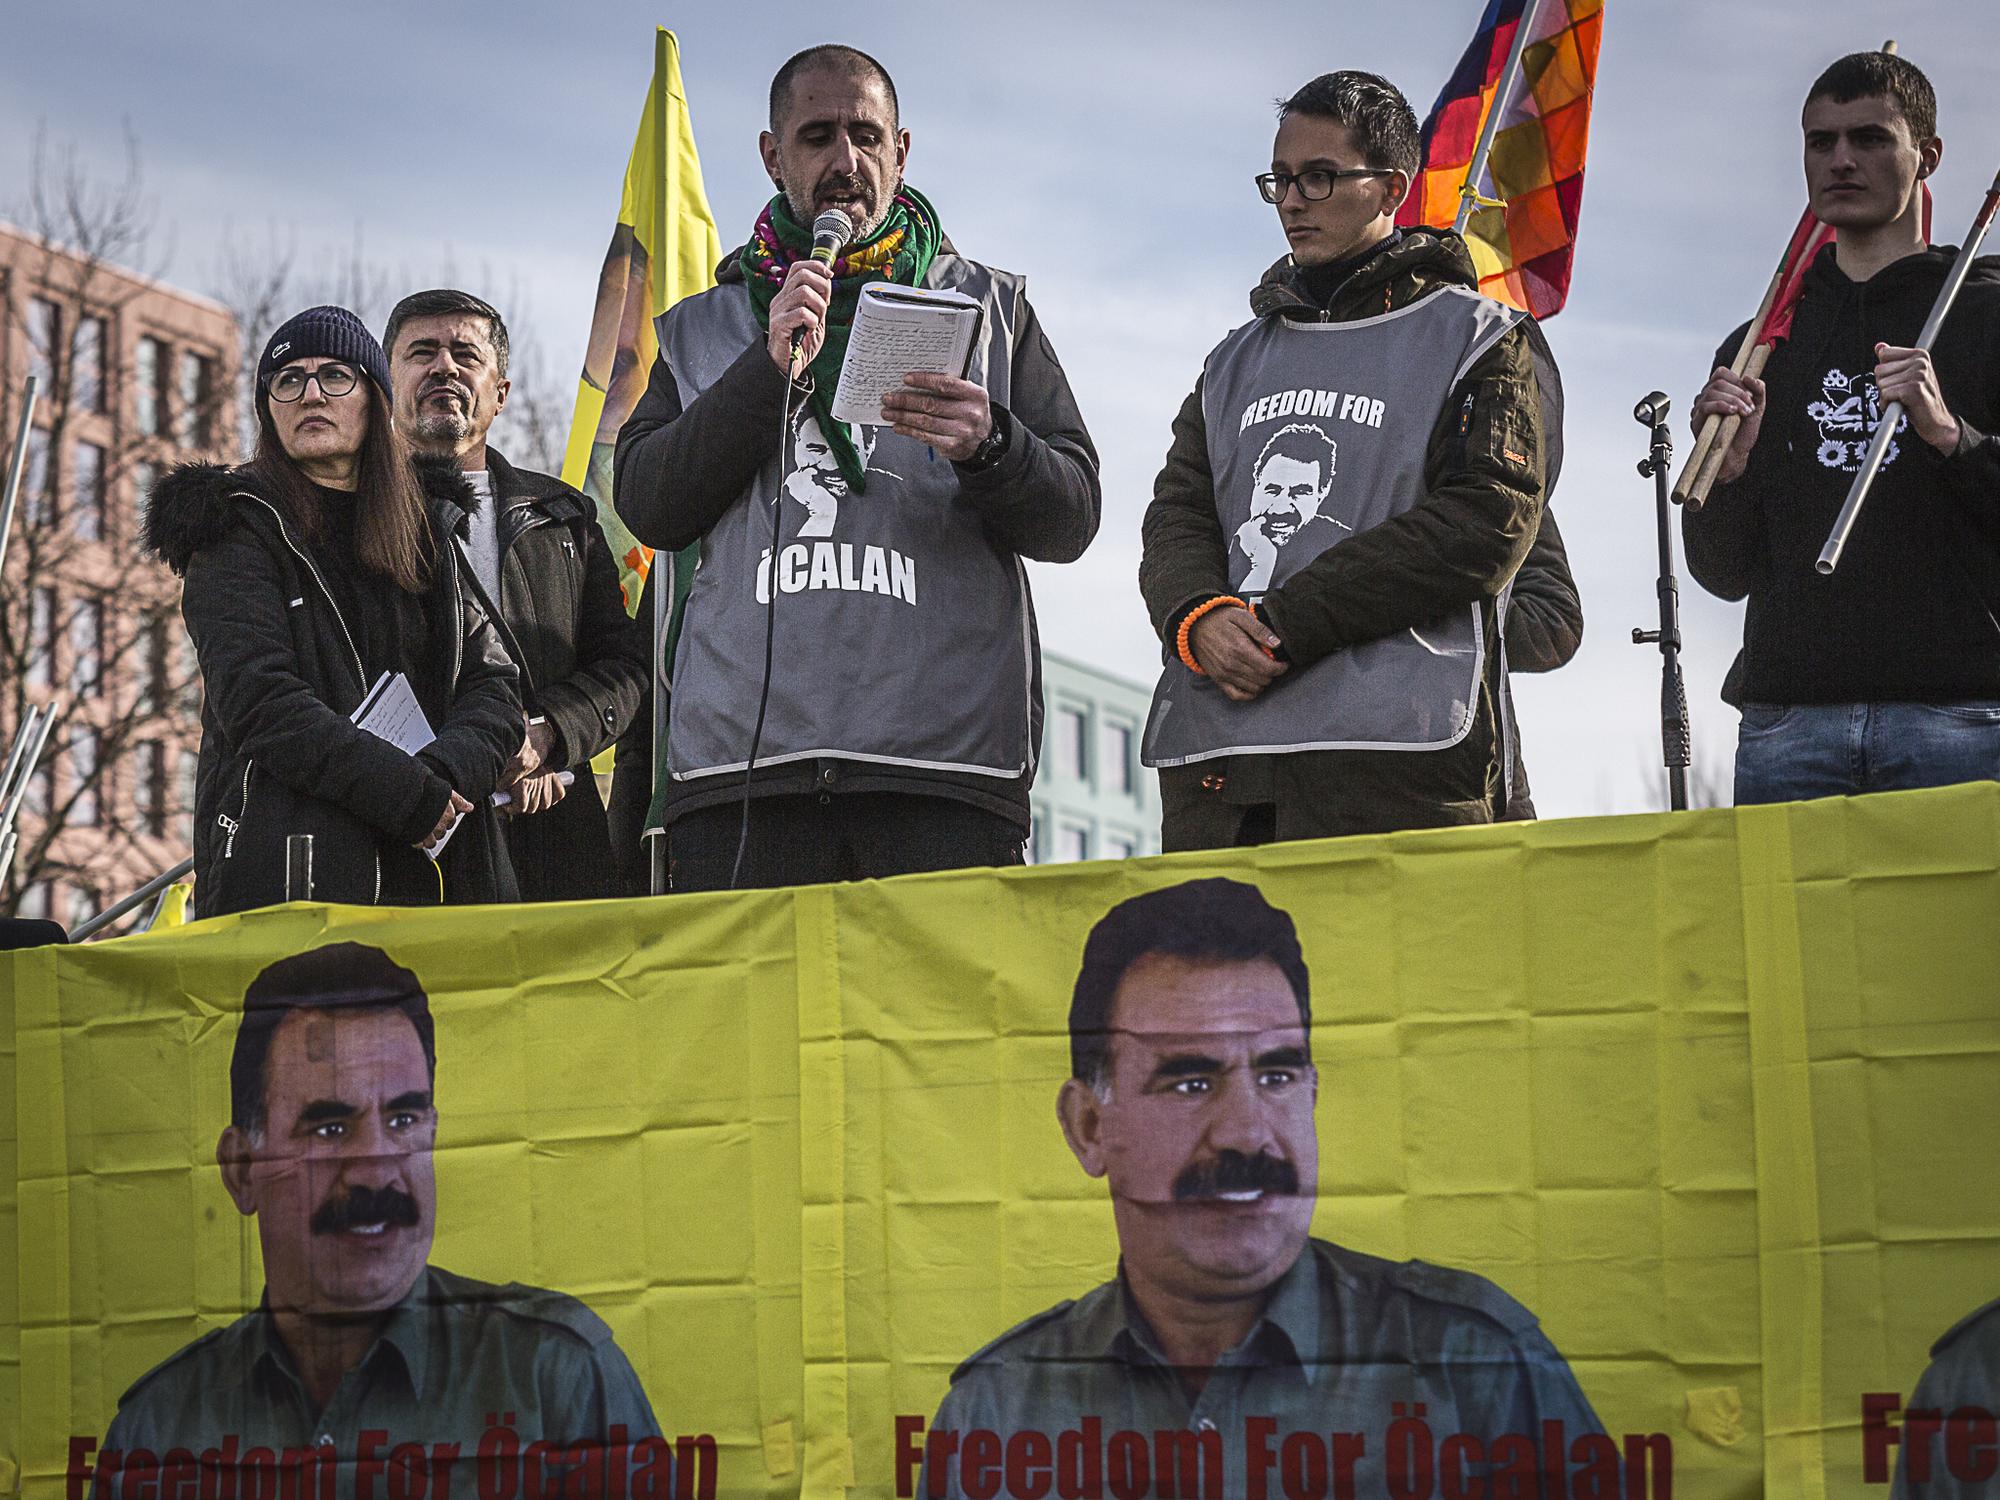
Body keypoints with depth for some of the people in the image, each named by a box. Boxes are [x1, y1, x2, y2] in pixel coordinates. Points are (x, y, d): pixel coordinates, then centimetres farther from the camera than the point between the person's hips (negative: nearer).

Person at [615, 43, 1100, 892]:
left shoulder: (989, 307, 18)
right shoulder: (702, 330, 20)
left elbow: (1070, 520, 9)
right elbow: (647, 509, 5)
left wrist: (988, 447, -13)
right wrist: (772, 368, -5)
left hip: (945, 749, -1)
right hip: (742, 755, 1)